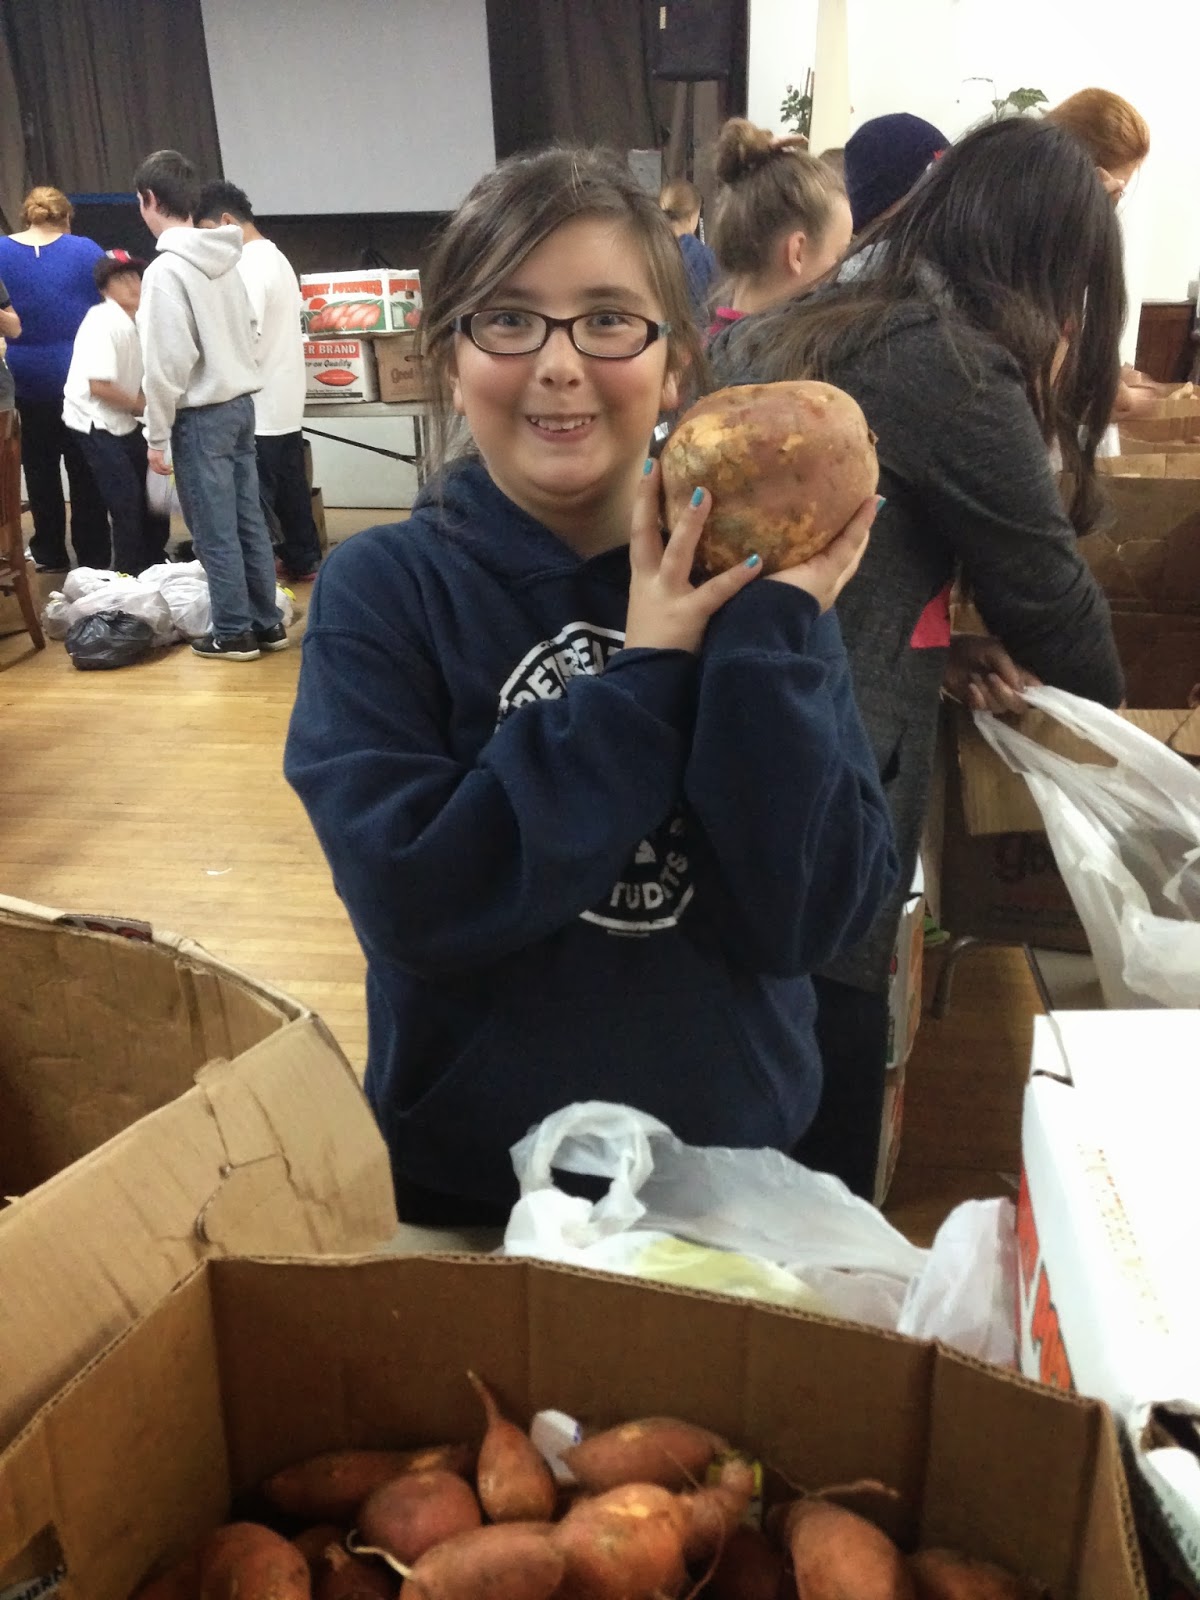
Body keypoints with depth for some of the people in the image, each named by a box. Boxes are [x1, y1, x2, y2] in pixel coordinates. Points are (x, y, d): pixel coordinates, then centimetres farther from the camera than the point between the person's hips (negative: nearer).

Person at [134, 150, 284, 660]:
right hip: (240, 403, 8)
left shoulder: (165, 271, -15)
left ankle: (233, 633, 8)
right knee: (249, 521, 12)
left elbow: (166, 364, -17)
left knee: (215, 532, 1)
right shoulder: (225, 260, 8)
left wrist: (157, 435, -10)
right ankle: (267, 622, 18)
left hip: (200, 417, -8)